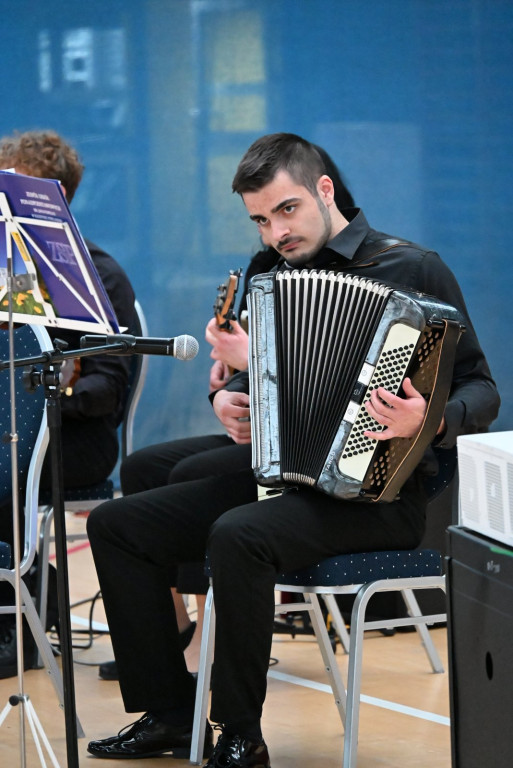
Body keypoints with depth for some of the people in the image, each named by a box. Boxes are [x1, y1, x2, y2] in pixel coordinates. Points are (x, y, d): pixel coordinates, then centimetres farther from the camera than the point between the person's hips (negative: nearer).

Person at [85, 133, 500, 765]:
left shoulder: (413, 269, -7)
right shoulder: (278, 277, 13)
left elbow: (480, 391, -8)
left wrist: (431, 421, -29)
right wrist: (226, 398, 4)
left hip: (373, 493, -8)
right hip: (276, 474, 8)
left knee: (239, 536, -35)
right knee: (115, 524, -3)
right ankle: (168, 714, 1)